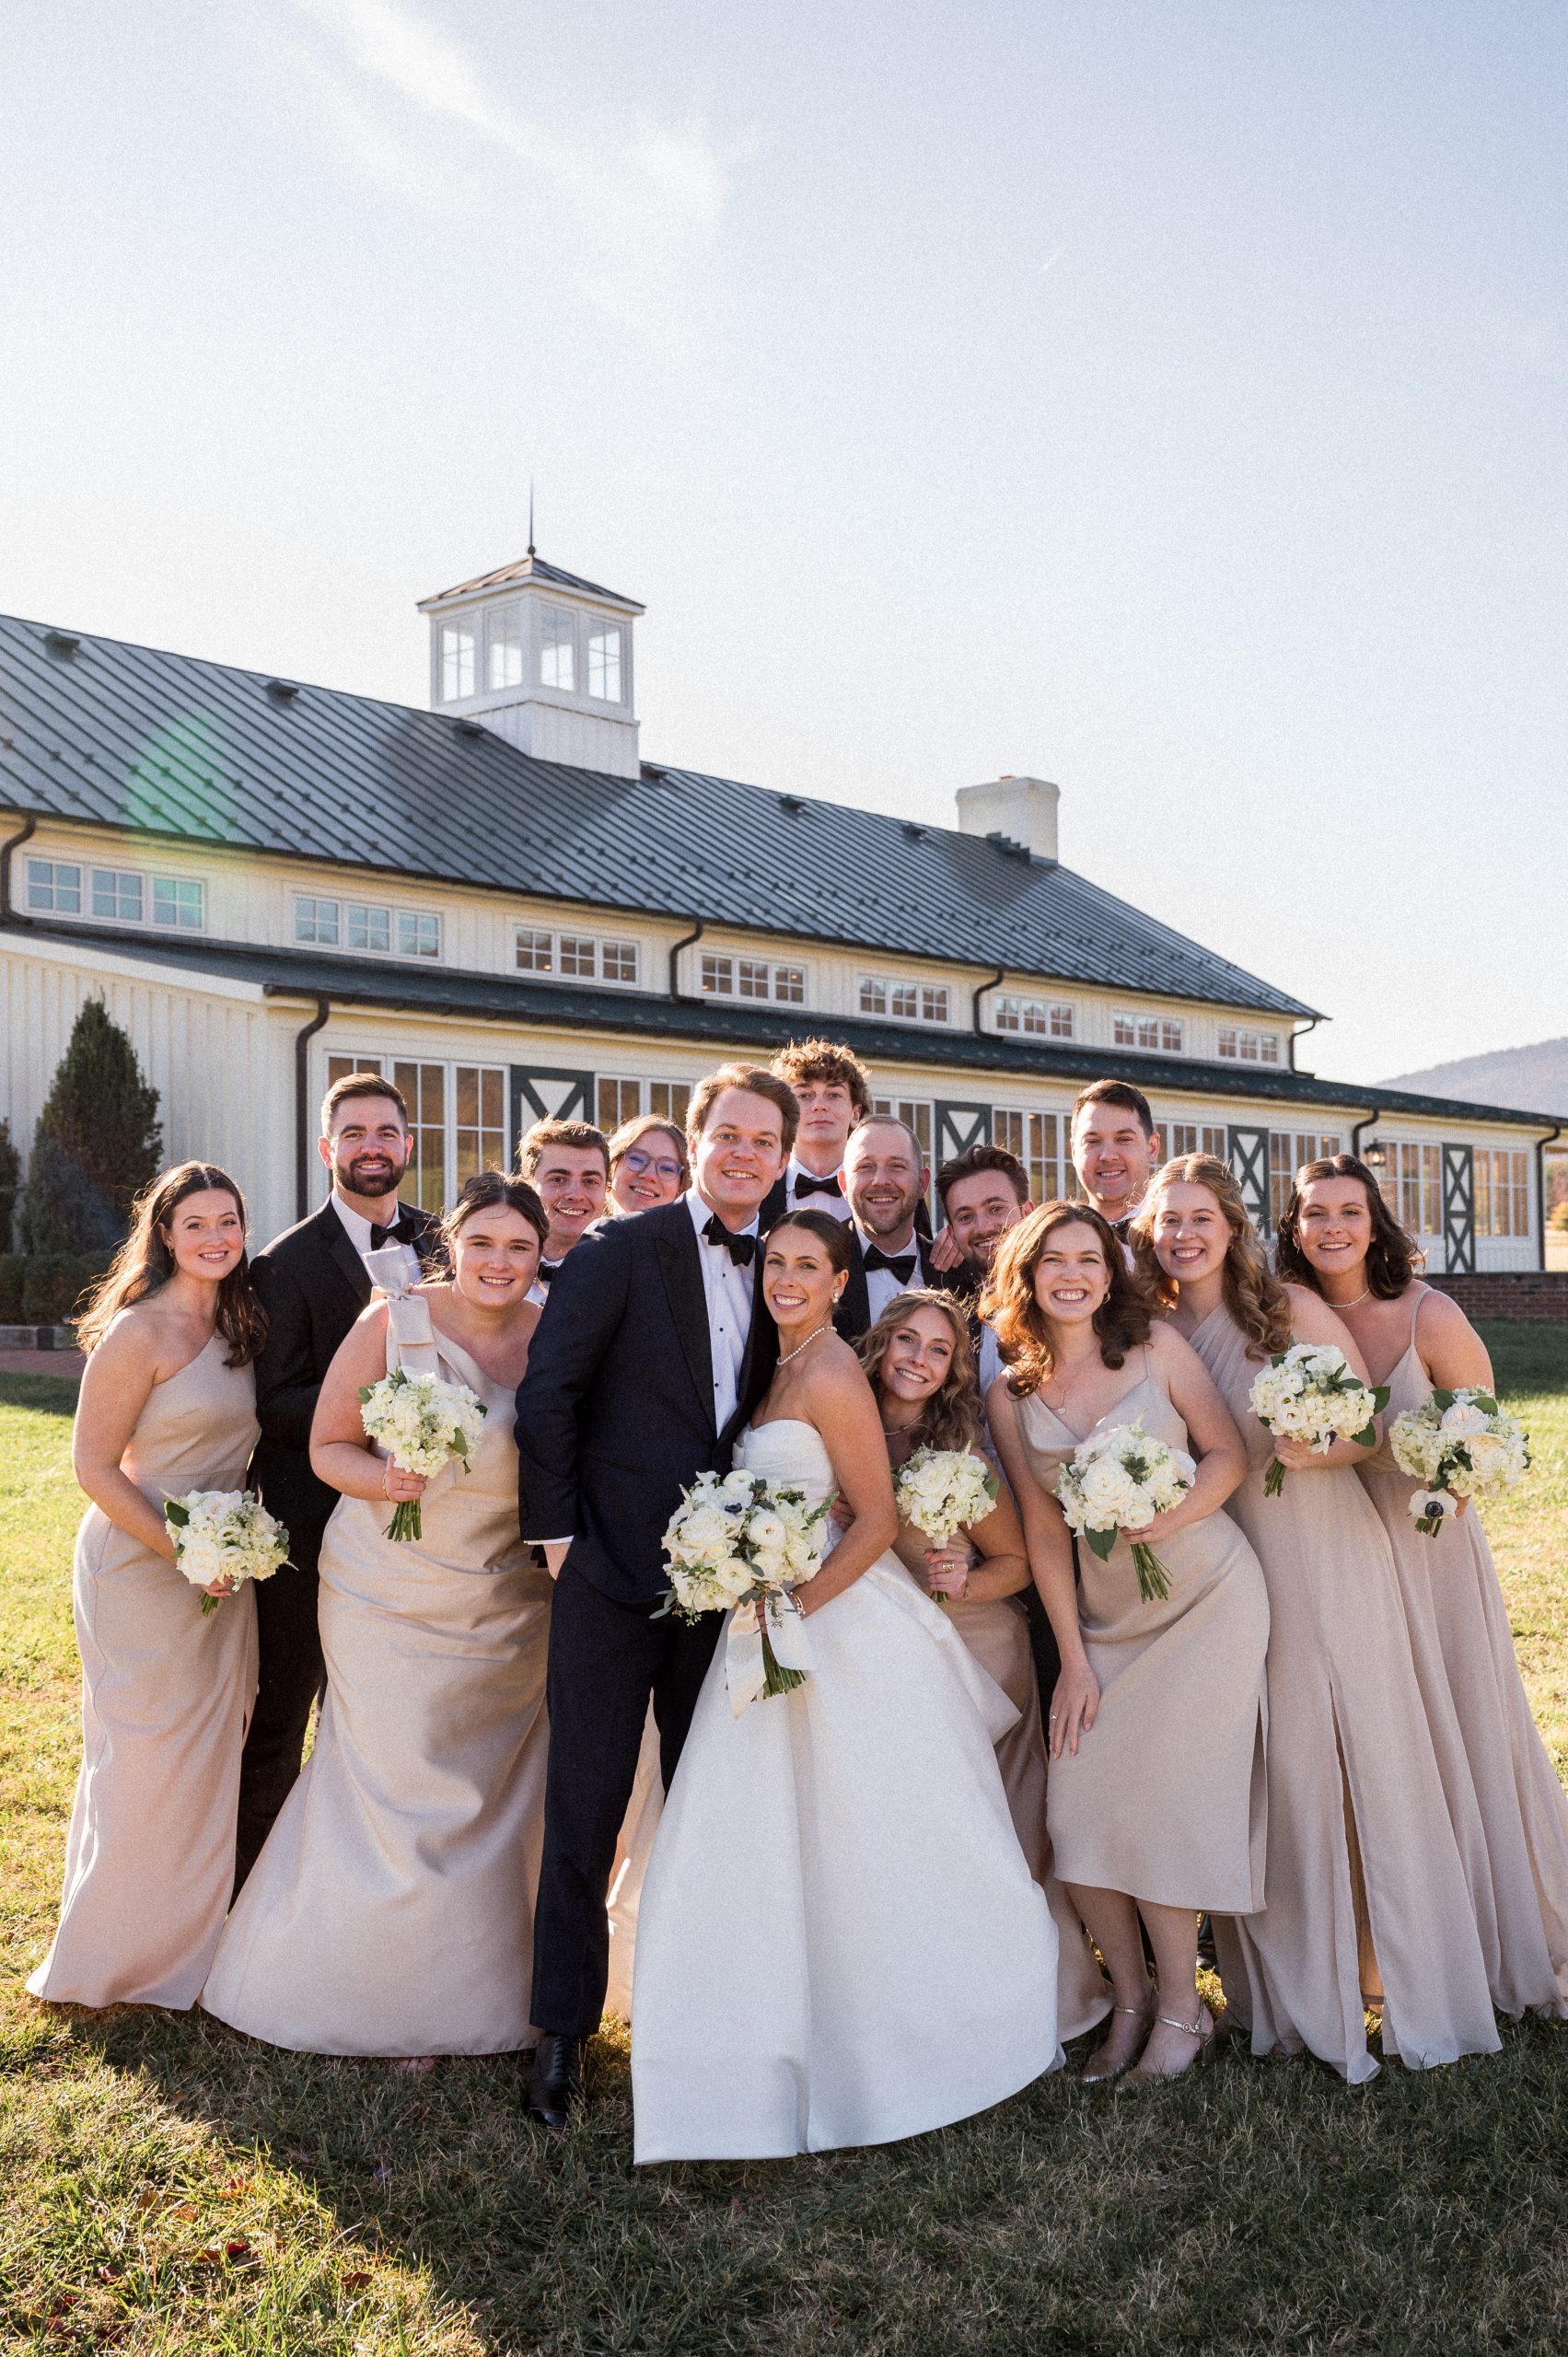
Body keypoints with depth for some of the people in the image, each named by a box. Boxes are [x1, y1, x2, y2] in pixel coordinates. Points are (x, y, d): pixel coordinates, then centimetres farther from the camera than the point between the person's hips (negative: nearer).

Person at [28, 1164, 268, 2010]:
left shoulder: (238, 1322, 6)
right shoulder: (137, 1333, -16)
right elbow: (94, 1466, -15)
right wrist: (183, 1552, -19)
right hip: (141, 1563, -7)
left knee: (209, 1749, 14)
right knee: (145, 1755, 3)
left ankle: (192, 1937, 30)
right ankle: (121, 1954, 22)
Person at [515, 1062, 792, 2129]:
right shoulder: (620, 1251, -6)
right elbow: (547, 1393, -7)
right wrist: (558, 1530, -8)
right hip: (613, 1569, -4)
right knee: (586, 1810, 4)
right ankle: (565, 2028, 18)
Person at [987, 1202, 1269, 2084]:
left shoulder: (1158, 1347, -4)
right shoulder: (1011, 1395, 2)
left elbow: (1229, 1453, -2)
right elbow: (1044, 1531, 2)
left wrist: (1171, 1518, -21)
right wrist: (1074, 1662, 0)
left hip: (1209, 1593, -3)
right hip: (1106, 1615, 3)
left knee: (1162, 1801, -8)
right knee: (1079, 1807, -5)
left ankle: (1181, 2007, 11)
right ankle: (1130, 1999, 16)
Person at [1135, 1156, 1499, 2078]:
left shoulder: (1293, 1310, -5)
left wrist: (1316, 1451, -21)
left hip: (1327, 1554, -2)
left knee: (1360, 1750, 2)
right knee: (1268, 1764, 6)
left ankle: (1385, 1957, 16)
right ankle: (1294, 1976, 20)